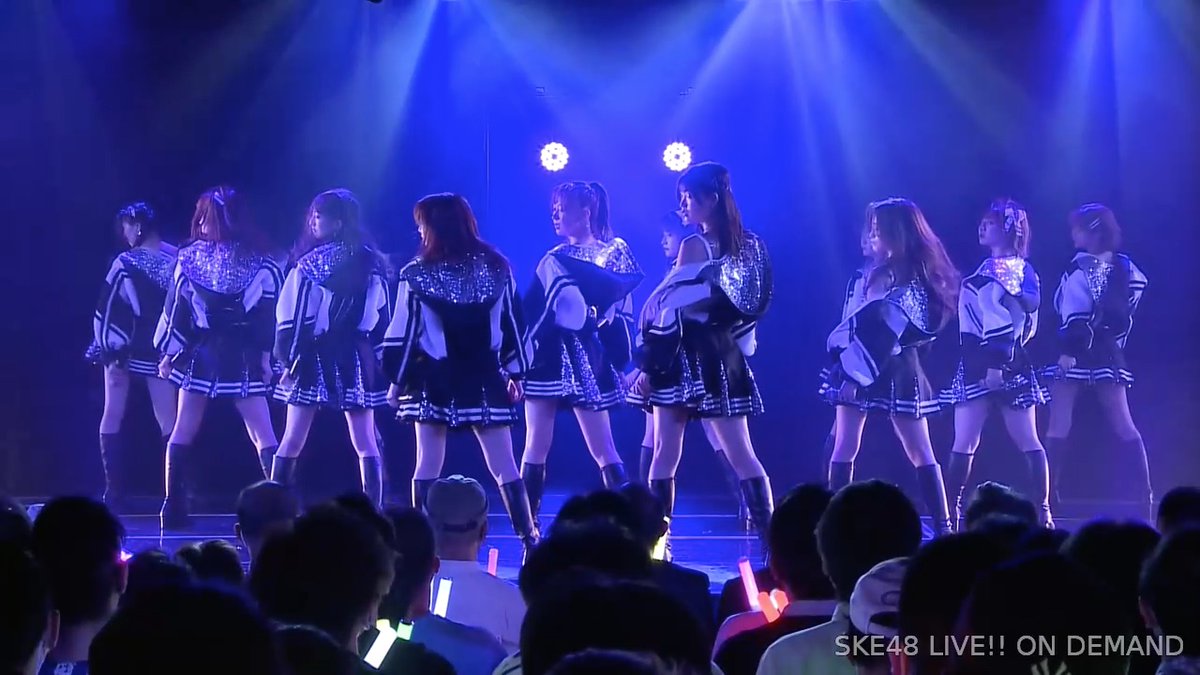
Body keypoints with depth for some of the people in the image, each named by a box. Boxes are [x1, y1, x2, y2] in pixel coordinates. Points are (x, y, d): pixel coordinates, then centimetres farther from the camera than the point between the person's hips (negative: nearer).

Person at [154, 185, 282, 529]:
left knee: (184, 431, 12)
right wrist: (265, 357, 0)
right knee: (262, 433, -1)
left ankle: (174, 507, 10)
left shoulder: (189, 258, -2)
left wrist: (168, 352, 8)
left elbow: (175, 308, 1)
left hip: (199, 354, 1)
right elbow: (267, 314, -4)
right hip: (242, 357, -1)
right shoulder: (258, 263, -4)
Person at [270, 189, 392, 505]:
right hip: (357, 358, 3)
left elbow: (294, 314, -10)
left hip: (315, 356, -3)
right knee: (365, 444, 4)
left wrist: (288, 357, -6)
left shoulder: (311, 262, -8)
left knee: (292, 441, 5)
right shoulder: (371, 263, 6)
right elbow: (382, 316, 9)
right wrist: (376, 356, 14)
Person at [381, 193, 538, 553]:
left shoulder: (417, 274, -6)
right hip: (484, 379, 2)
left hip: (434, 381, -2)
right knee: (503, 464, 3)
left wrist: (396, 379, 3)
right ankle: (530, 539, -2)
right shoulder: (497, 268, 2)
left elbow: (404, 333, -5)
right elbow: (512, 323, 5)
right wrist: (515, 373, 12)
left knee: (428, 463, 6)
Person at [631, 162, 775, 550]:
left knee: (666, 454, 0)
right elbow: (750, 305, 13)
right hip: (725, 356, 6)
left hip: (685, 357, -6)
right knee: (741, 455, 5)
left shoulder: (693, 246, -11)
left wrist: (646, 362, -8)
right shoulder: (748, 246, 8)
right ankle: (773, 541, -2)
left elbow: (665, 306, -11)